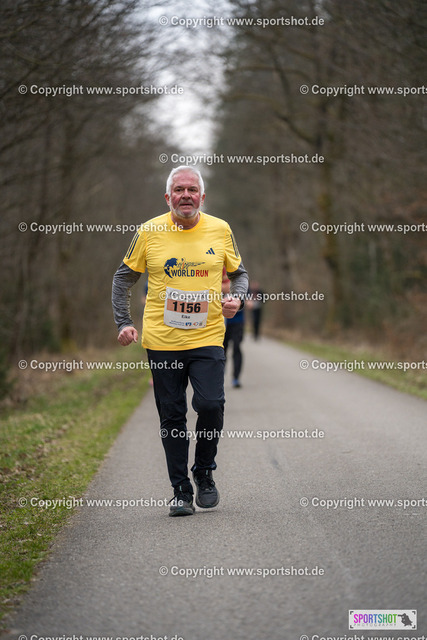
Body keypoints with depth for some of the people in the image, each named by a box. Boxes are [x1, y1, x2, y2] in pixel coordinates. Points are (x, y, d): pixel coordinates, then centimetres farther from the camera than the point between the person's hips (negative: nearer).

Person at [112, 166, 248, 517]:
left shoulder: (220, 230, 3)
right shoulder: (149, 232, 0)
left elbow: (239, 273, 15)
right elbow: (124, 277, 10)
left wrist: (237, 298, -6)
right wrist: (124, 322, 2)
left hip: (208, 338, 0)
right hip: (162, 341, 0)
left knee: (211, 405, -16)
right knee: (172, 418, 3)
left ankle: (204, 472, 9)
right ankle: (181, 490, 15)